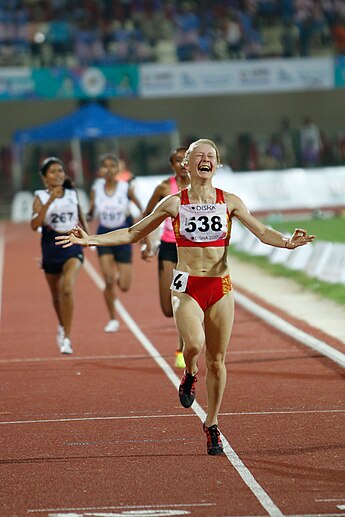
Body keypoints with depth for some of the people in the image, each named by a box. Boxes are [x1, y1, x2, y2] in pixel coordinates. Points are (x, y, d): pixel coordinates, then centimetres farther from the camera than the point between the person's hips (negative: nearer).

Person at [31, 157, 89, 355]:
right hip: (51, 248, 1)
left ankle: (67, 338, -20)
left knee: (68, 288, -23)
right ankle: (62, 326, 48)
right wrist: (50, 200, -28)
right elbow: (35, 224, -22)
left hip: (72, 245, -1)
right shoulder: (41, 197, -6)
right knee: (56, 294, 18)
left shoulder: (73, 194, 2)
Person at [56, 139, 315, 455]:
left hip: (220, 286, 2)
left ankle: (212, 426, 20)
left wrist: (287, 242, -19)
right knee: (195, 343, -28)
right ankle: (190, 374, 8)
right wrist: (91, 240, 0)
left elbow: (262, 231, 2)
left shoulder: (229, 202, 4)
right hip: (187, 287, -2)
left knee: (217, 360, 4)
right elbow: (134, 233, 8)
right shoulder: (174, 203, 2)